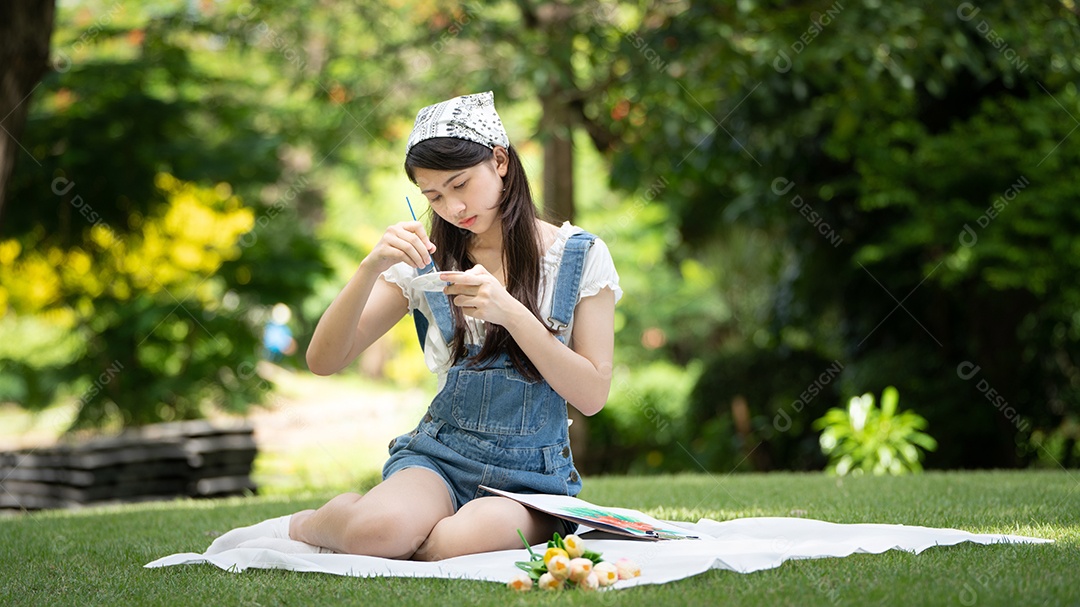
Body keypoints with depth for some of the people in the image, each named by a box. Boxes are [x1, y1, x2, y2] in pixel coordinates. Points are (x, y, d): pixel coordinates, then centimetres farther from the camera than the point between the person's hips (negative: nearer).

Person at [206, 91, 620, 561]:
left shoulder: (581, 257, 2)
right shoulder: (427, 261, 7)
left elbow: (592, 395, -5)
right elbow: (323, 361, 1)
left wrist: (512, 313, -17)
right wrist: (371, 268, -15)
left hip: (531, 478, -1)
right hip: (439, 458, 1)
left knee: (461, 539, -37)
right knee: (383, 526, -36)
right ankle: (308, 524, -3)